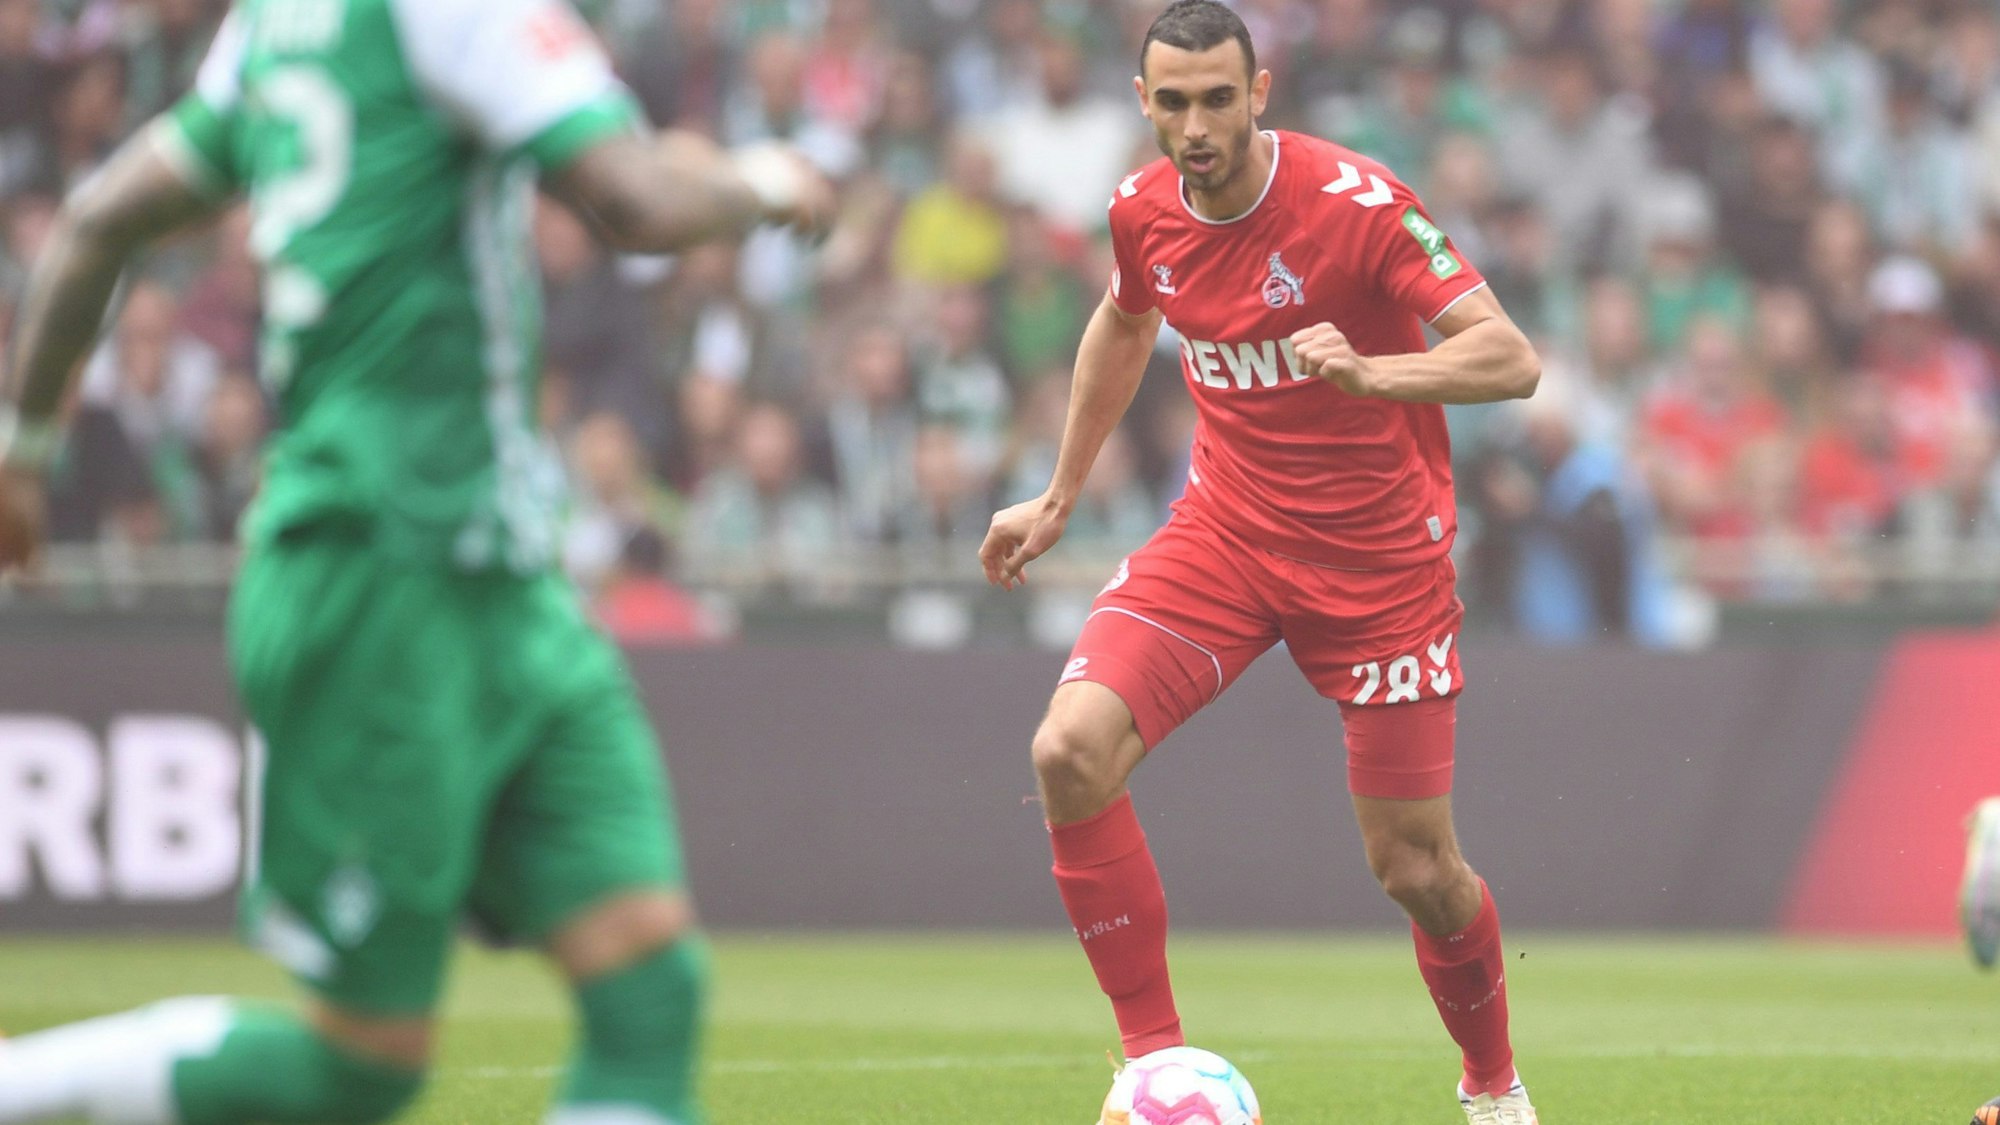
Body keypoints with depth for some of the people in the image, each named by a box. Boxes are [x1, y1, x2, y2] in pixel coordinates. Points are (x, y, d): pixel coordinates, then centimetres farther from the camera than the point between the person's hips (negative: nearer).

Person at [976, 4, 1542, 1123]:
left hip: (1378, 555, -4)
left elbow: (1511, 358, -23)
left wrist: (1371, 373, -40)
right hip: (1226, 527, 4)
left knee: (1416, 869, 0)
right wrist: (1059, 500, 26)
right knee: (1070, 752, -20)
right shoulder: (1143, 211, -2)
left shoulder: (1355, 200, -19)